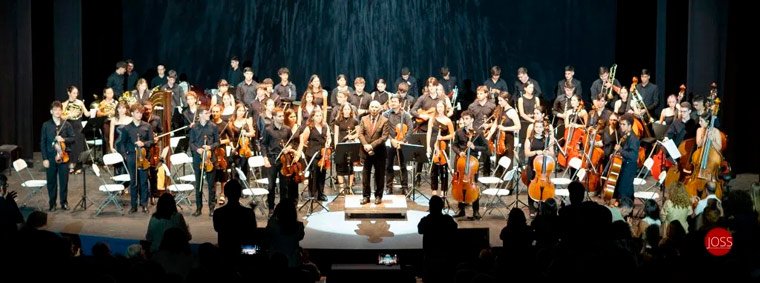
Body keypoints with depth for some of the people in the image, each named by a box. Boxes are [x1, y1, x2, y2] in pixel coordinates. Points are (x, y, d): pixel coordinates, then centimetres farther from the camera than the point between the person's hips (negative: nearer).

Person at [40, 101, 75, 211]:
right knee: (51, 181, 5)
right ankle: (52, 203, 15)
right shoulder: (46, 125, 1)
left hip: (63, 156, 0)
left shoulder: (67, 124, 3)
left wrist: (64, 139, -16)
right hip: (50, 157, 0)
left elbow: (72, 139, 5)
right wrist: (44, 158, -5)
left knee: (64, 180, 4)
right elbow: (43, 143, 1)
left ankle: (64, 202, 16)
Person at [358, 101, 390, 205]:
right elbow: (360, 134, 2)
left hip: (379, 152, -3)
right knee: (365, 175, 5)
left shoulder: (384, 121, -4)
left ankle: (378, 196, 15)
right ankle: (366, 196, 12)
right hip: (366, 151, 3)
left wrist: (372, 145, -18)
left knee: (379, 175, 5)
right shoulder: (364, 119, 7)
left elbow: (384, 136, -12)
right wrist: (365, 145, -15)